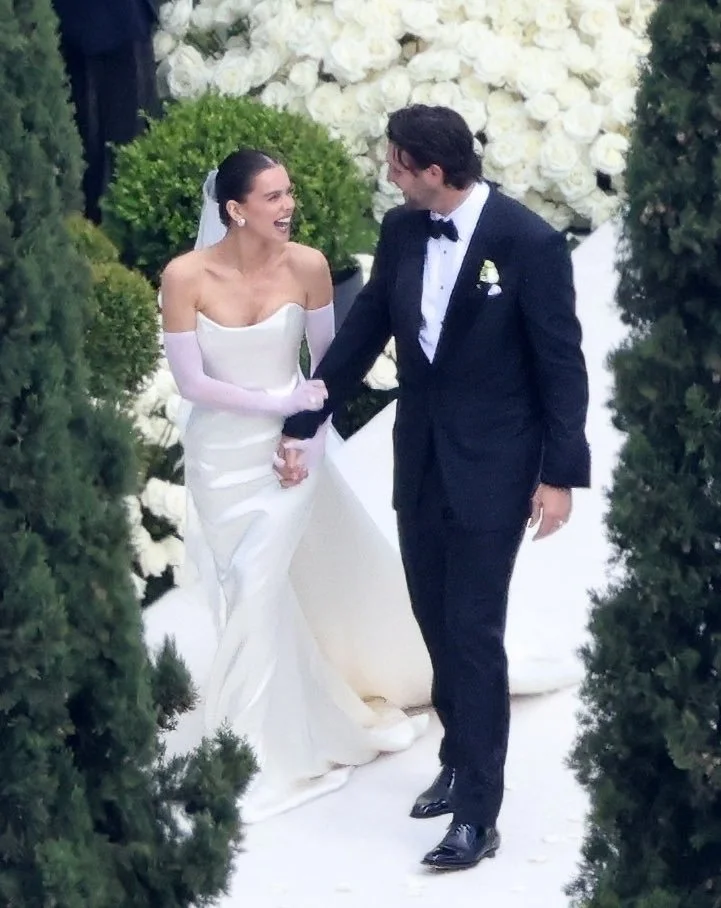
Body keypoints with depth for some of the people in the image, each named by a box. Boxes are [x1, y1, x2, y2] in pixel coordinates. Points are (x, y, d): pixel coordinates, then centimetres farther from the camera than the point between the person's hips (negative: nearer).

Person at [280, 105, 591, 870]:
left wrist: (561, 474, -12)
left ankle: (477, 814, 0)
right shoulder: (401, 231, 0)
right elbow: (363, 331, 9)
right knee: (436, 622, 14)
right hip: (419, 459, 6)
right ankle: (460, 759, 33)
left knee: (473, 631, -5)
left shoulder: (529, 242, -17)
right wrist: (303, 424, 10)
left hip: (493, 466, -6)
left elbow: (562, 364, -12)